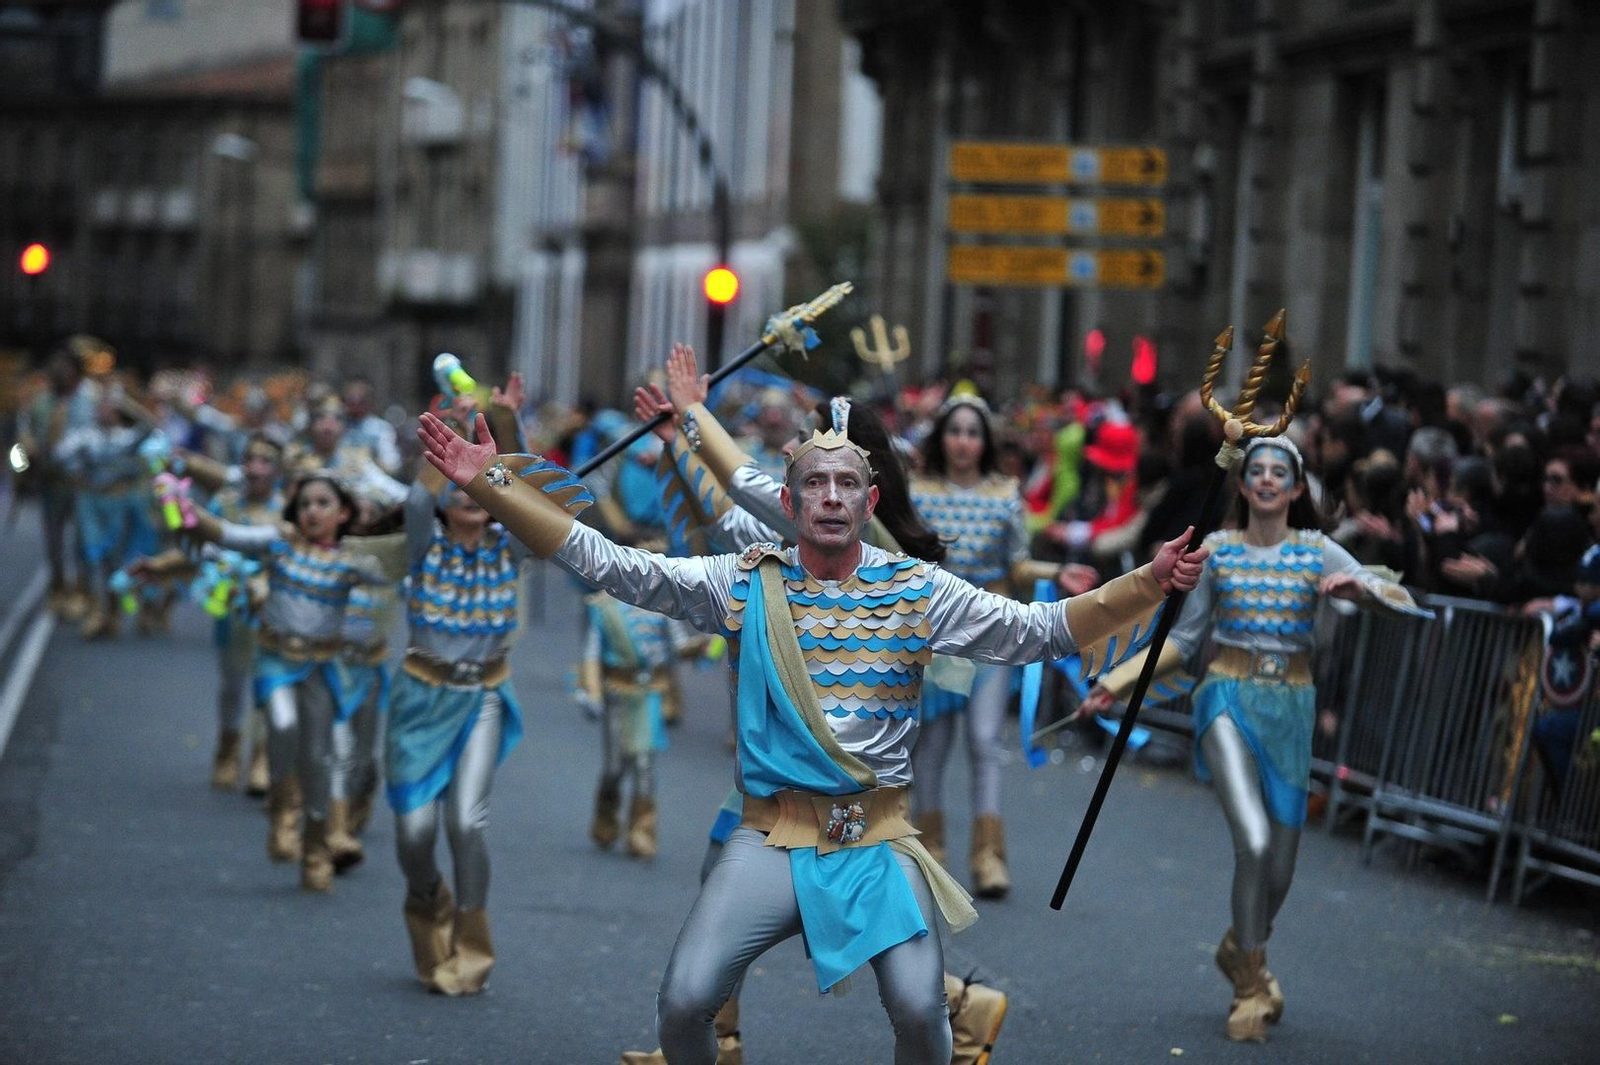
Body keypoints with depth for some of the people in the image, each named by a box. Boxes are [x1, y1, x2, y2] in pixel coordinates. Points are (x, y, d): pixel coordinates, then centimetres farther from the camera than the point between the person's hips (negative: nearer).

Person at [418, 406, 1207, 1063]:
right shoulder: (745, 584, 2)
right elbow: (608, 565, -3)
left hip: (878, 841, 0)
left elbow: (1037, 630, -2)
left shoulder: (917, 590, 3)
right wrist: (491, 485, -12)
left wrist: (1147, 585, -15)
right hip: (771, 839, 1)